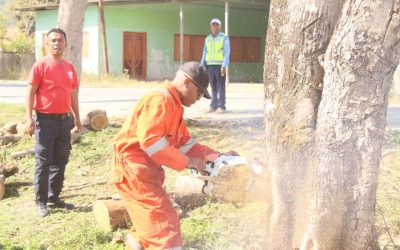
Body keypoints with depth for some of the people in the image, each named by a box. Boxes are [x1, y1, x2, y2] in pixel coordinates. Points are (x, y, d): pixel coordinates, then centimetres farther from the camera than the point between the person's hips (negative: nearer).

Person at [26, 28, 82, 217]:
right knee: (43, 162, -1)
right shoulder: (40, 66, -8)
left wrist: (77, 117, 16)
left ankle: (54, 197, 22)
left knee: (61, 160, 11)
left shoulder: (69, 67, 10)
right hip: (46, 120, -6)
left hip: (64, 120, 6)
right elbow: (31, 92, -9)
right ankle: (41, 202, 6)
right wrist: (29, 118, -16)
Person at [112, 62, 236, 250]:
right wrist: (186, 162, -21)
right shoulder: (160, 100, -17)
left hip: (145, 169, 11)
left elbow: (185, 142, 18)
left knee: (150, 222, 23)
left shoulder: (175, 106, 17)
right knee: (164, 221, -13)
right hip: (133, 168, -11)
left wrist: (217, 156, 8)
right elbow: (150, 140, -27)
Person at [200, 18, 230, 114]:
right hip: (210, 65, 4)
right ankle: (213, 106, 8)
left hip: (220, 65, -4)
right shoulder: (207, 39, 15)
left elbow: (227, 52, -7)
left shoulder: (224, 37, 0)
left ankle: (221, 107, -5)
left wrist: (224, 66, -18)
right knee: (213, 87, 5)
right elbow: (204, 53, 16)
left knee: (221, 86, -5)